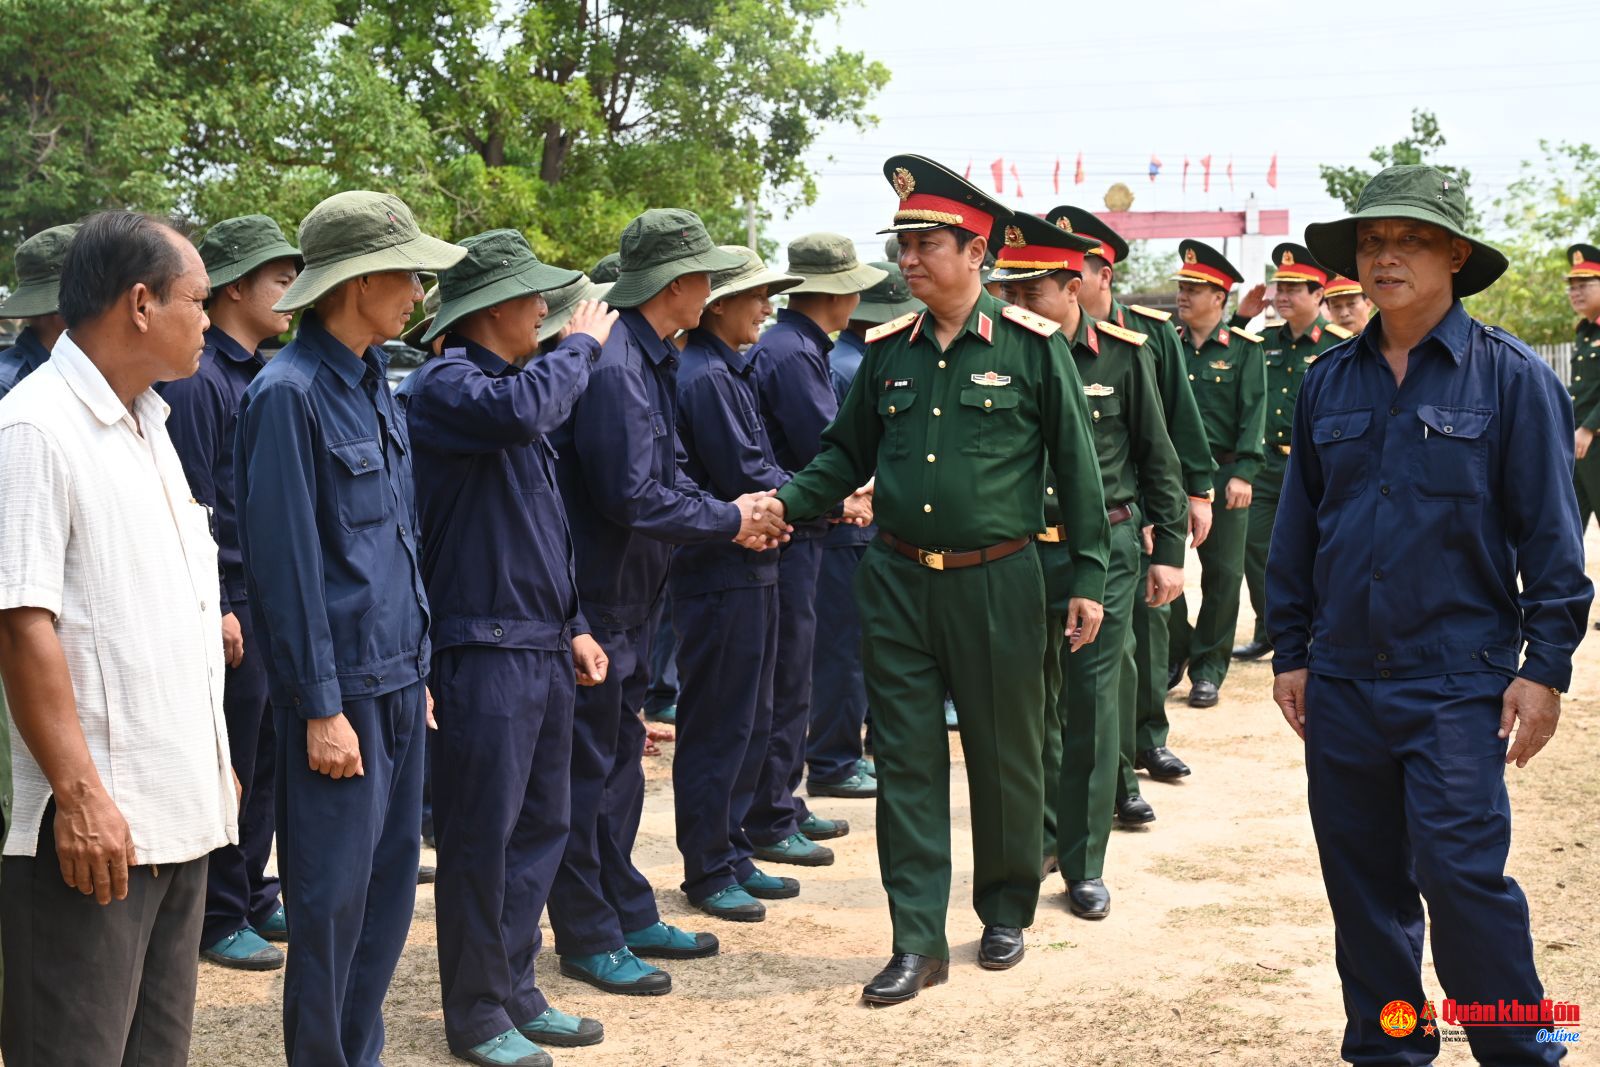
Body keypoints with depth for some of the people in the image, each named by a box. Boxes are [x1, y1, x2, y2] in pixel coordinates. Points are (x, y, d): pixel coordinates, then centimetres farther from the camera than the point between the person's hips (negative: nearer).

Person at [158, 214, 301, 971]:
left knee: (264, 763, 16)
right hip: (233, 606, -8)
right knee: (230, 771, 1)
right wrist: (216, 611, -19)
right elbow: (192, 505, -17)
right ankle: (220, 919, 13)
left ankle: (254, 897, 28)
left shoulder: (264, 376, 13)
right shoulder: (199, 381, -13)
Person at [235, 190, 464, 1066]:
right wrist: (321, 707, -16)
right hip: (343, 688, -8)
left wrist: (417, 667, 16)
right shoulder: (289, 394, -15)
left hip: (398, 680, 8)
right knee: (332, 899, 0)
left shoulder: (371, 383, 11)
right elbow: (285, 563, -17)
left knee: (389, 886, 15)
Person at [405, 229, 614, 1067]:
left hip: (544, 650, 9)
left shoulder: (515, 384, 17)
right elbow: (522, 409, -34)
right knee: (482, 839, 0)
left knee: (540, 826, 14)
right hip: (485, 651, -9)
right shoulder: (446, 385, -11)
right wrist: (581, 347, -15)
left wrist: (573, 625, 15)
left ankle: (516, 994, 26)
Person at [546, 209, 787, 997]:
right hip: (592, 598, -10)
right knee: (589, 765, 0)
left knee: (620, 755, 17)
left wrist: (735, 514, -1)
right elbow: (631, 497, -25)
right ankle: (587, 938, 11)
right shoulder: (611, 368, -22)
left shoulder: (650, 362, 10)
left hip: (626, 600, 10)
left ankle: (628, 914, 28)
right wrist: (729, 520, -13)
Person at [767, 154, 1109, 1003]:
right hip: (897, 580, 3)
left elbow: (1076, 464, -1)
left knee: (1005, 755, 10)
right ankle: (919, 940, 10)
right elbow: (846, 454, 15)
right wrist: (784, 504, -1)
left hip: (996, 581, -3)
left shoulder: (1032, 346, -5)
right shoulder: (887, 350, 6)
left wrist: (1088, 578, -3)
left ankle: (1006, 911, 30)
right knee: (905, 760, 4)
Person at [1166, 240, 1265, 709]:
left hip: (1223, 473, -3)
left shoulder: (1243, 349, -1)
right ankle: (1174, 655, 22)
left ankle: (1208, 668, 13)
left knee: (1222, 572, 2)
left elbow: (1254, 414, -6)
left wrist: (1244, 473, -15)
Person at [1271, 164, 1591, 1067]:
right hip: (1343, 680, 5)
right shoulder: (1330, 382, 8)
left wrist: (1546, 665, -9)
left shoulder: (1511, 377, -5)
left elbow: (1551, 533, -5)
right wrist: (1290, 651, 11)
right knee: (1362, 881, 11)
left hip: (1457, 683, -4)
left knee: (1461, 874, -9)